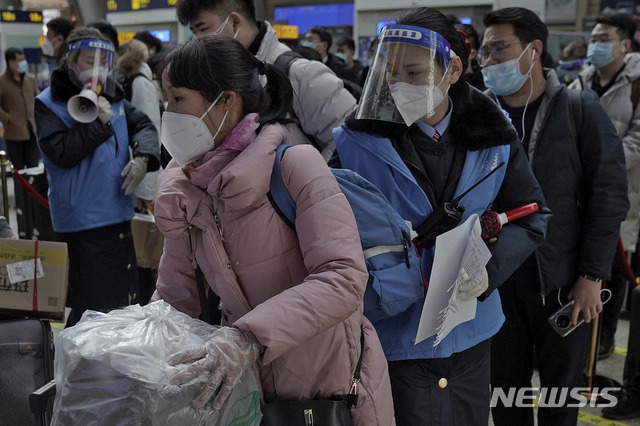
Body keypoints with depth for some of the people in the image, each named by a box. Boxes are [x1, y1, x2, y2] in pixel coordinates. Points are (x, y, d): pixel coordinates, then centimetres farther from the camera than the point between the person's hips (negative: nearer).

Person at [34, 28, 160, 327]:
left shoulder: (112, 96, 10)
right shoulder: (49, 104, -6)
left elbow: (144, 126, 13)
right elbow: (61, 153, -18)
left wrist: (142, 158, -7)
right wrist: (98, 120, -16)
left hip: (118, 216, 7)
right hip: (81, 223, -6)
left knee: (119, 302, 19)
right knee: (89, 310, -4)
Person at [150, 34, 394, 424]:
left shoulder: (295, 164, -19)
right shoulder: (179, 190, -1)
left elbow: (344, 279, -29)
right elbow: (173, 298, 4)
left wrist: (249, 337, -38)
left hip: (333, 382, -5)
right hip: (246, 383, 5)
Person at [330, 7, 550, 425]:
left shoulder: (493, 137, -4)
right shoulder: (359, 140, -12)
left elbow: (532, 216, 2)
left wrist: (490, 268, -15)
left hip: (472, 333, 4)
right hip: (397, 333, -3)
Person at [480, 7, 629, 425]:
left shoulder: (580, 109, -5)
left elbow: (609, 196, -6)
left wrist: (592, 274, -9)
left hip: (563, 282, -2)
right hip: (497, 281, 2)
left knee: (562, 388, 13)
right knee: (506, 386, 14)